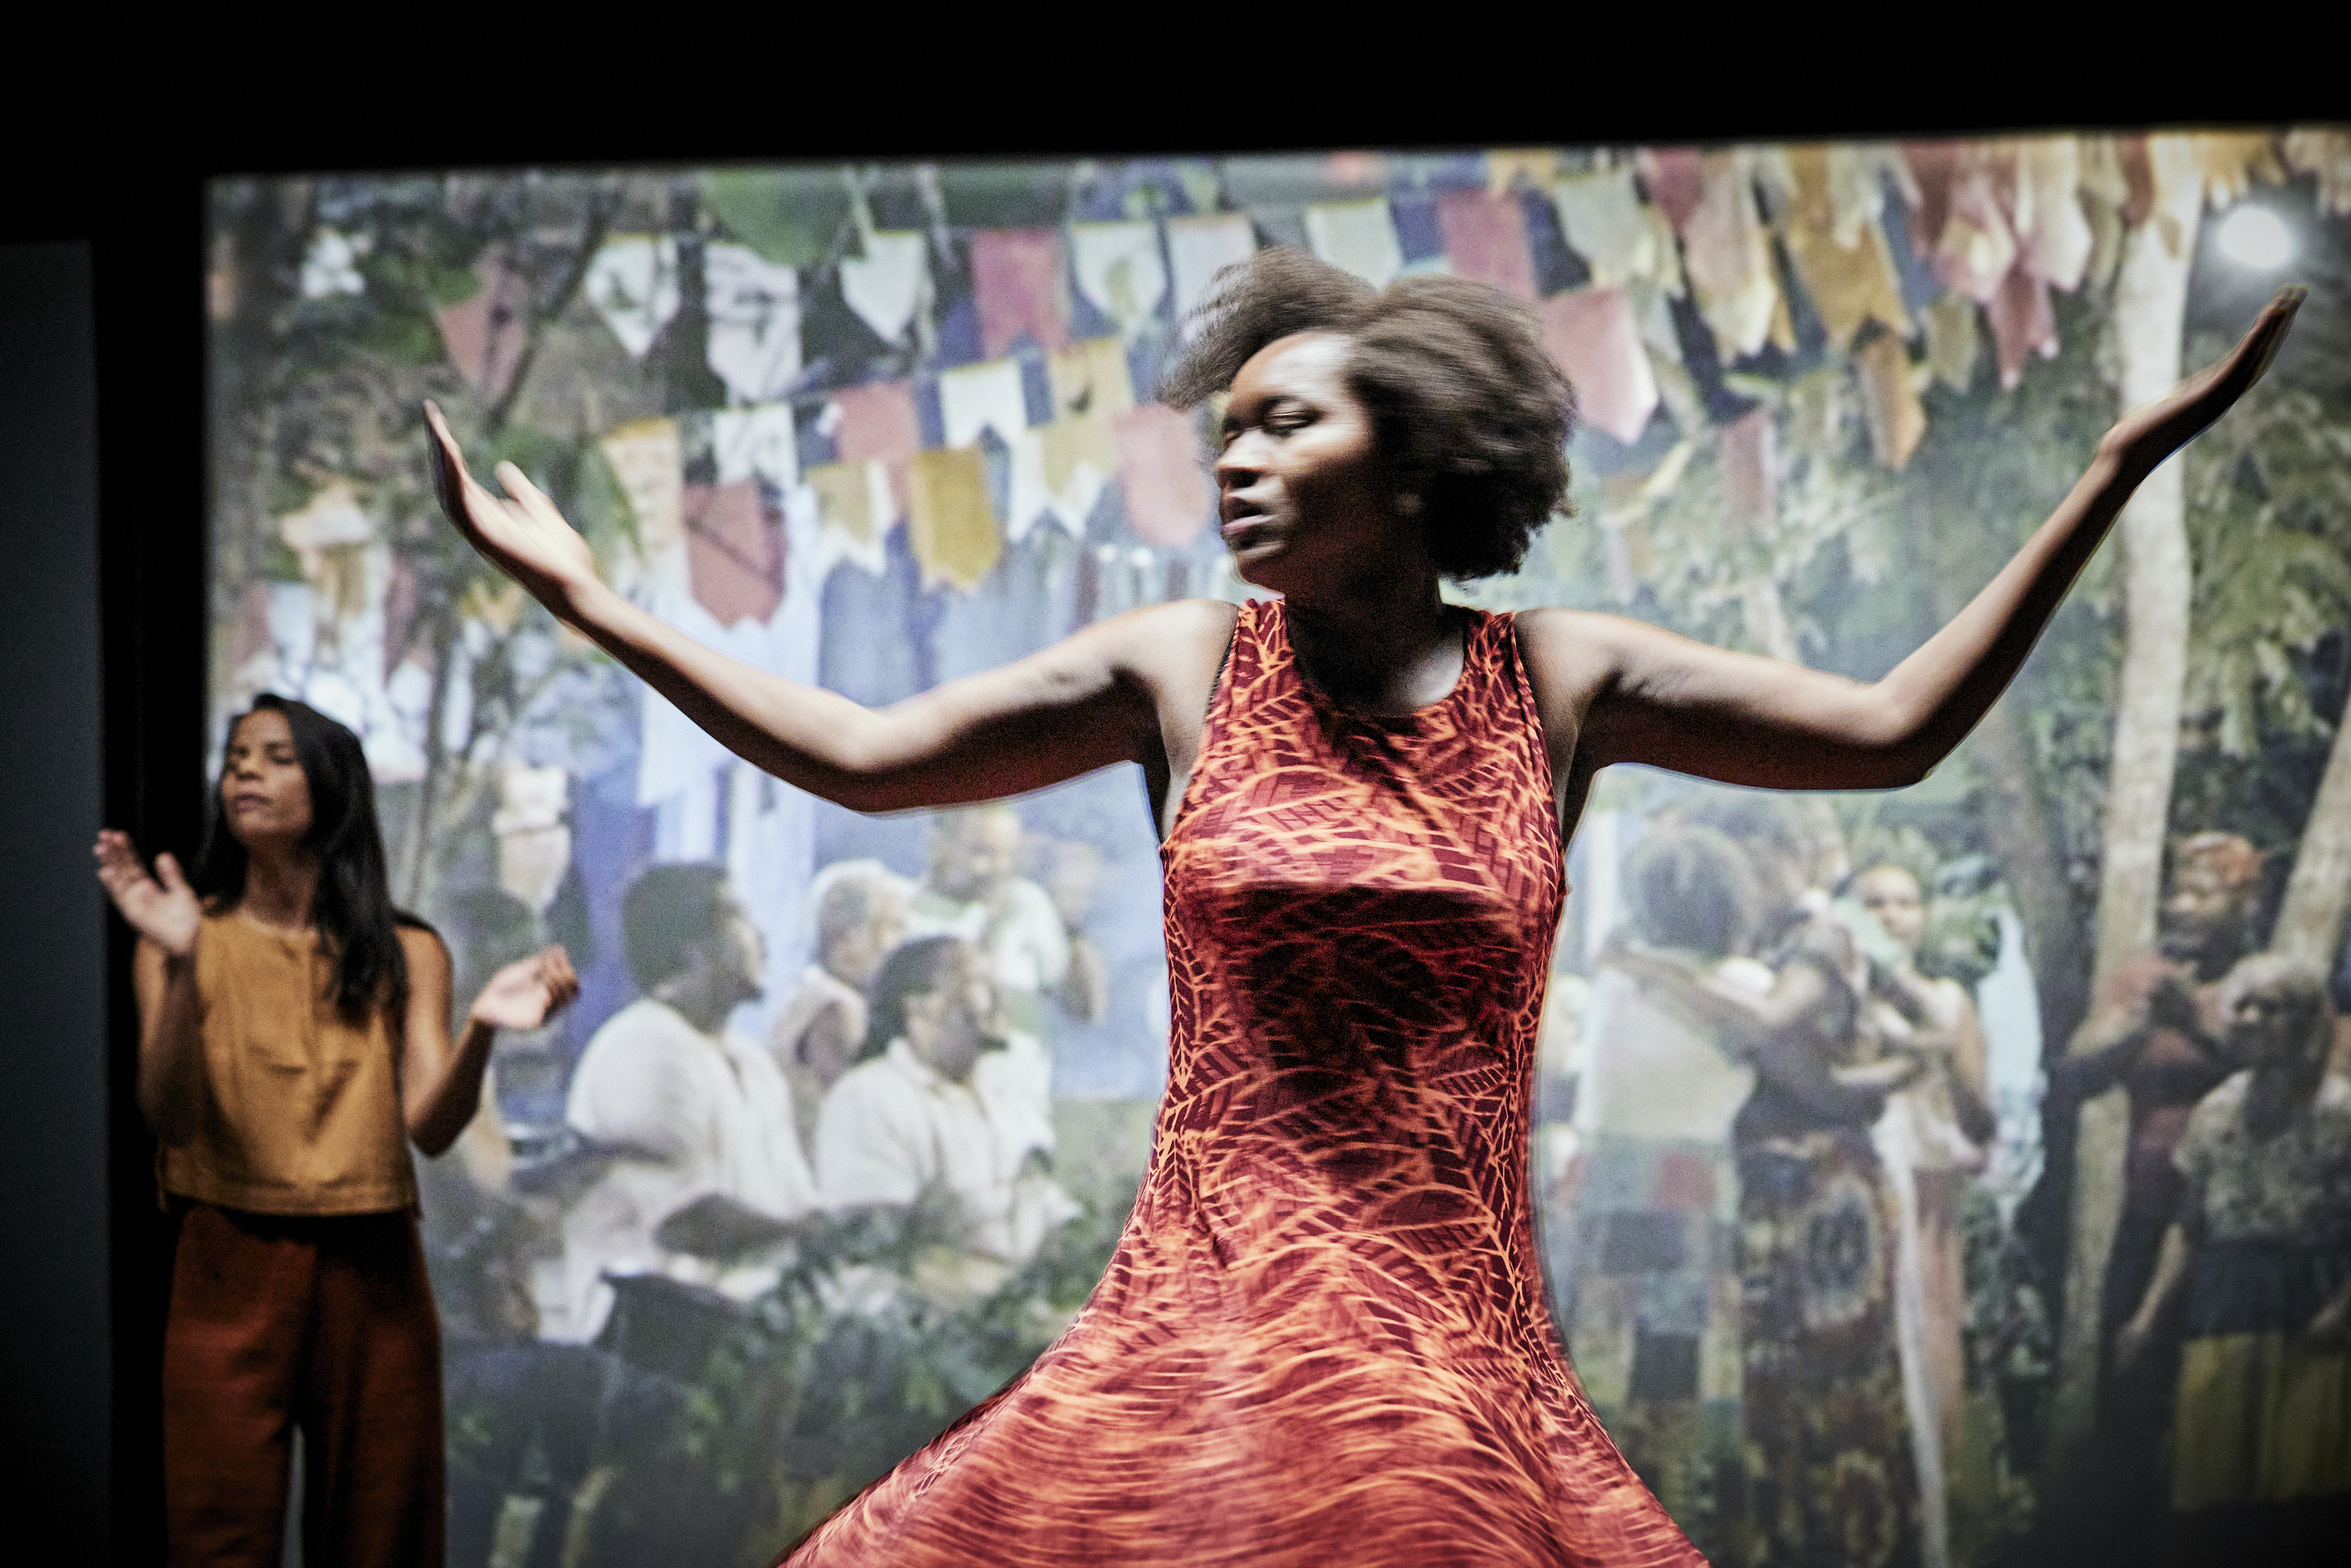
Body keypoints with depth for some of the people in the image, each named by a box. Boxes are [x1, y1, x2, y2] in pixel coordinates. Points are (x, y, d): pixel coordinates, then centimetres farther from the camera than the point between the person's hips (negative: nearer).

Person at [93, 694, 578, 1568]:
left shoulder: (403, 954, 7)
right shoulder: (194, 938, 4)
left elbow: (430, 1126, -4)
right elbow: (170, 1116, -9)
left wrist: (481, 1031, -23)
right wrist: (181, 969, -21)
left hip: (371, 1274, 1)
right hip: (230, 1273, -1)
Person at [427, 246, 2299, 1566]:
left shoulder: (1562, 679, 5)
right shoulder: (1184, 668, 5)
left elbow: (1895, 728, 5)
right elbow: (861, 755, 7)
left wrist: (2116, 474, 3)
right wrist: (583, 591, 7)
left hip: (1456, 1347, 0)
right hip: (1208, 1324, 1)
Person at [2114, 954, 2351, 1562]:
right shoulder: (2214, 1114, 9)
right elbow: (2188, 1229, 14)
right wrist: (2150, 1314, 5)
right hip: (2222, 1314, 4)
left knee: (2301, 1501, -2)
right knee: (2209, 1498, 2)